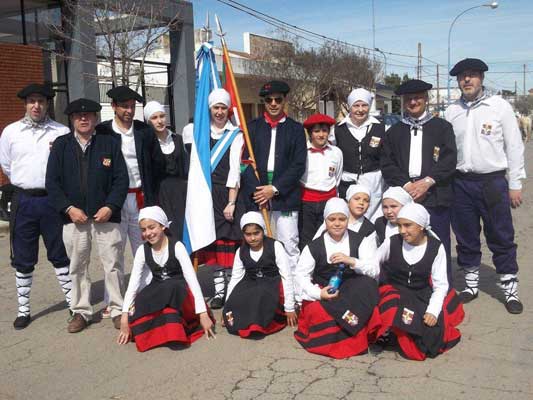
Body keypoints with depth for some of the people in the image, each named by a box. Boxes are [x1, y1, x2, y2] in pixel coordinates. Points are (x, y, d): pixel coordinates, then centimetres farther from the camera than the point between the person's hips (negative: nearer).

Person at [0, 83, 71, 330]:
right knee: (23, 260, 9)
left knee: (60, 255, 9)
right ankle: (23, 310, 21)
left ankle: (72, 302, 20)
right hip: (23, 201, 1)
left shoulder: (62, 132, 0)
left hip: (53, 200, -1)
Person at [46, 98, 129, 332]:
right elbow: (52, 181, 3)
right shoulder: (61, 145, 6)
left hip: (106, 215, -1)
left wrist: (110, 207, -11)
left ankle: (118, 310, 16)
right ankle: (81, 311, 23)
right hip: (74, 216, 1)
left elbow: (121, 179, 0)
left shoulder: (109, 143, 4)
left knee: (113, 265, 3)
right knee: (77, 267, 10)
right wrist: (69, 208, -8)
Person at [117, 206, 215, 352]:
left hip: (179, 292, -4)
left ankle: (173, 328, -26)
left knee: (170, 288, -38)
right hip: (156, 294, 4)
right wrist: (125, 317, -16)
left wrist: (203, 314, -27)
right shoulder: (142, 251, -5)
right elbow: (133, 284, -7)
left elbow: (192, 279, -22)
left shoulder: (176, 246, -17)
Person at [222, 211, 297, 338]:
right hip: (251, 286, 4)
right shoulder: (241, 251, 1)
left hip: (273, 285, -4)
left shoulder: (275, 246, -11)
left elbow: (286, 276, -11)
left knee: (262, 293, -36)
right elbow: (235, 278, 4)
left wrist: (289, 308, -12)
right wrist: (227, 307, -2)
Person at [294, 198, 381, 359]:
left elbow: (375, 271, -7)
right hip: (323, 293, 0)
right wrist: (318, 293, -17)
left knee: (368, 284, -30)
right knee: (320, 314, -31)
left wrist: (352, 261, -24)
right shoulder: (314, 246, 0)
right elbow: (301, 274, -1)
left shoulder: (359, 241, 0)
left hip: (354, 294, 1)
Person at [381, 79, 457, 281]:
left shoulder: (443, 127, 9)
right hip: (404, 196, 2)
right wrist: (406, 185, -8)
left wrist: (427, 182, -13)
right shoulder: (394, 132, 15)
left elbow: (449, 161, -1)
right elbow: (387, 165, 7)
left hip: (435, 197, -2)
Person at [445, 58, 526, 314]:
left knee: (501, 238, 2)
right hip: (461, 183, 3)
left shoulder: (499, 106, -1)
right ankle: (471, 284, 27)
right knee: (466, 238, 11)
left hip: (493, 182, -3)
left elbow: (514, 146, 0)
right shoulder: (452, 111, 7)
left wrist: (515, 184, -3)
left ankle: (510, 289, 15)